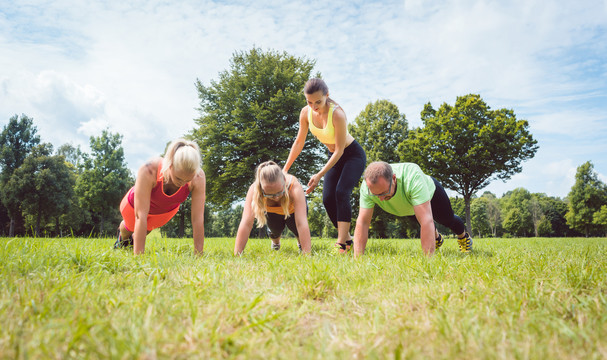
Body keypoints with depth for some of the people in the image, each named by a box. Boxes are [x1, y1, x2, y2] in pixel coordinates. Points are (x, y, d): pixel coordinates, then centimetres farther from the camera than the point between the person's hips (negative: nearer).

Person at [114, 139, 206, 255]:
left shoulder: (198, 177, -40)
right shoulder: (148, 171, -45)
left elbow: (198, 219, -36)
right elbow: (140, 216, -43)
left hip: (168, 209, 2)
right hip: (136, 204, -1)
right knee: (129, 228, 31)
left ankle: (134, 238, 66)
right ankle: (122, 237, 66)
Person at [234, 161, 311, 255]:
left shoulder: (294, 186, -44)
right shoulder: (254, 189, -41)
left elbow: (302, 224, -50)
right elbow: (246, 223, -45)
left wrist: (307, 254, -54)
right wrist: (237, 255, -50)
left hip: (293, 209, -1)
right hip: (272, 211, 1)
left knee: (296, 227, -13)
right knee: (275, 230, -11)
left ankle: (300, 243, 24)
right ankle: (275, 243, 27)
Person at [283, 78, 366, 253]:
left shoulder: (337, 114, -30)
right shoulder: (306, 113, -12)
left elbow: (339, 150, -26)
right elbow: (299, 142, -1)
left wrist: (319, 175, -30)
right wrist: (285, 169, -1)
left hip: (353, 155, -6)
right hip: (334, 156, 6)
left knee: (341, 193, -25)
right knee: (327, 198, -6)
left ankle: (342, 243, -23)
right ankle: (346, 237, 10)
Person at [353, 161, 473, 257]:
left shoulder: (413, 177, -52)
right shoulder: (367, 187, -40)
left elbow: (426, 220, -54)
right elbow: (362, 222, -37)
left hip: (430, 191, -3)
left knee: (448, 220, 21)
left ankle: (463, 236, 55)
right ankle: (437, 237, 59)